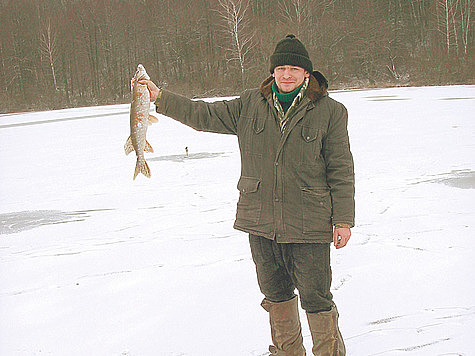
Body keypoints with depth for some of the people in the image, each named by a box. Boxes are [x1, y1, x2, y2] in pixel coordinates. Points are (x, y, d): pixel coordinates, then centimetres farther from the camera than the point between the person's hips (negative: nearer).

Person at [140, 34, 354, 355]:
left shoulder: (330, 112, -2)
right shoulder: (250, 105, 7)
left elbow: (341, 170, -2)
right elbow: (206, 115, 13)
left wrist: (343, 220, -5)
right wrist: (160, 97, 8)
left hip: (309, 226, -4)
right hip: (260, 221, 4)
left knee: (315, 297, -2)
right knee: (275, 292, 17)